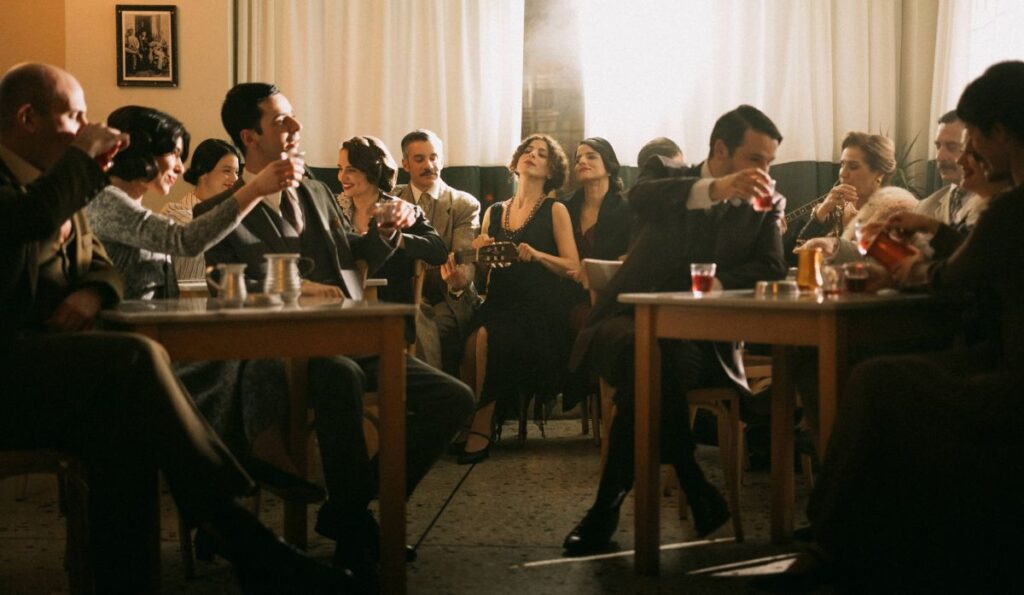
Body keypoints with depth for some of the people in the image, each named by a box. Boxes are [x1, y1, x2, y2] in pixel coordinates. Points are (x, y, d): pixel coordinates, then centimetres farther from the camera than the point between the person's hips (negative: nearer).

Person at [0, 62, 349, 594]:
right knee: (136, 359, -28)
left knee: (123, 424, -22)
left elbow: (101, 264, 23)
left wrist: (92, 291, -2)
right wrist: (84, 155, -9)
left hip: (53, 356, 9)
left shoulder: (54, 181, 22)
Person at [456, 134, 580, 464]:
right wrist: (479, 253, -3)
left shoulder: (555, 211, 7)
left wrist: (538, 255, -17)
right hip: (499, 302, 4)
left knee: (485, 337, -33)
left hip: (540, 308, -3)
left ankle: (482, 426, -23)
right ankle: (472, 421, -22)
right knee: (473, 335, -32)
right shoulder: (494, 213, 19)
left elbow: (572, 266, -1)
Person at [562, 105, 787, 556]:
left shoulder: (766, 205, 15)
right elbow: (639, 198, -16)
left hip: (700, 336, 1)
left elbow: (771, 270, -1)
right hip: (632, 318, -1)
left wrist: (715, 286, -19)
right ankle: (699, 495, -28)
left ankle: (607, 509, -26)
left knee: (658, 355, -35)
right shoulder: (668, 175, 9)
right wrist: (715, 188, -34)